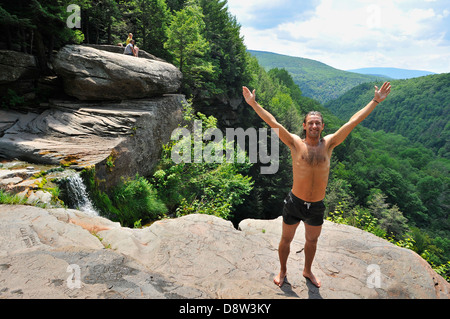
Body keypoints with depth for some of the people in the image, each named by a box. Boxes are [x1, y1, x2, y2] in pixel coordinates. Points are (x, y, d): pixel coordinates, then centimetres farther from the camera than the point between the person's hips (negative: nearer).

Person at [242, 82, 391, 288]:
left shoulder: (328, 144, -3)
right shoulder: (296, 144, -9)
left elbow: (353, 122, -4)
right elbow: (273, 123, -14)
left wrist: (376, 101, -2)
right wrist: (254, 104, -18)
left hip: (317, 206, 3)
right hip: (295, 203, -2)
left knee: (312, 240, 23)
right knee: (286, 240, 16)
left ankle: (307, 271, 50)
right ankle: (282, 271, 43)